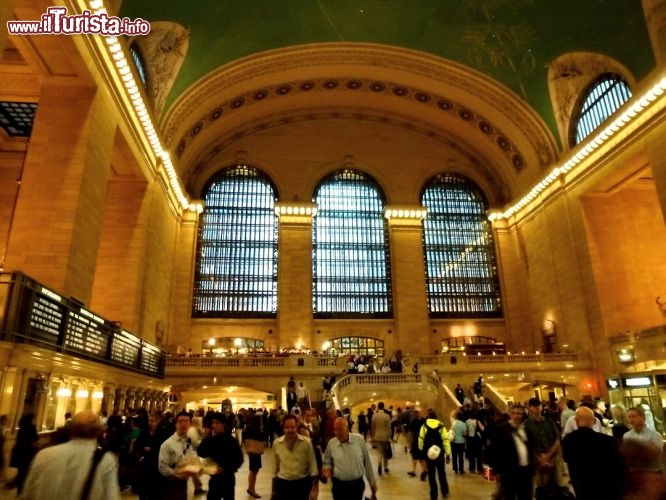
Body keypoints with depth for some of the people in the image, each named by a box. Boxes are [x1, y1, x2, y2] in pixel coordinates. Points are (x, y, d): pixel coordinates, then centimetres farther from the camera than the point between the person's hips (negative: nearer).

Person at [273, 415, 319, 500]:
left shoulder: (306, 442, -10)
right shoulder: (277, 443, -3)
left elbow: (313, 465, -6)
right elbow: (276, 466, 10)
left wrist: (314, 489, -9)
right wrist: (274, 488, 16)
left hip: (302, 484, -1)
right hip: (283, 484, 1)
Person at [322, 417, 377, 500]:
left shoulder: (359, 439, -9)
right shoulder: (331, 443, -6)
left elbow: (367, 462, 0)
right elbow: (327, 462, 10)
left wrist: (372, 482, 5)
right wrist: (327, 469, -11)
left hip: (357, 484, -1)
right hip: (339, 485, 1)